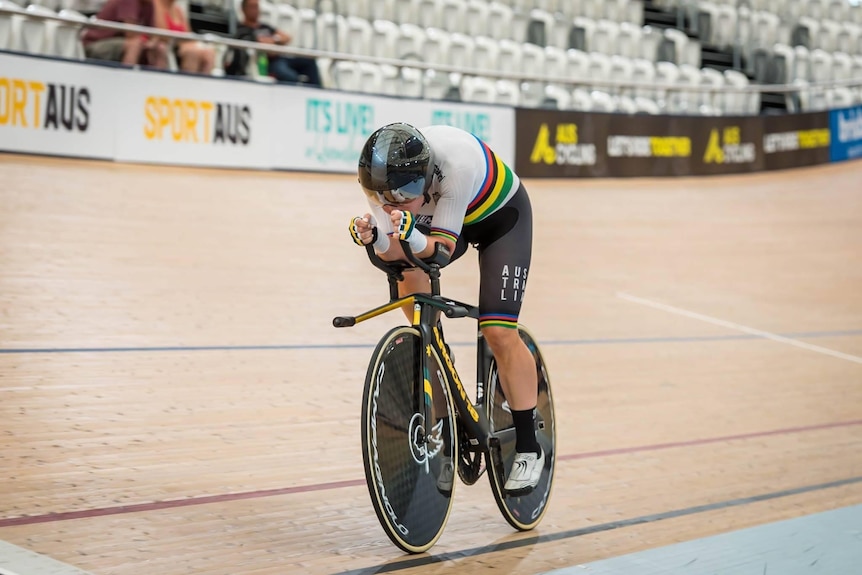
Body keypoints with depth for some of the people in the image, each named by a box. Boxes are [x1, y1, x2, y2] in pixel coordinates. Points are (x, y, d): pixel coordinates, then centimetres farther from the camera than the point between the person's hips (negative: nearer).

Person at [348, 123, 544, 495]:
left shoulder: (458, 162, -42)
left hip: (501, 216, -5)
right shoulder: (379, 176, -29)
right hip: (437, 216, 5)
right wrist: (373, 239, -47)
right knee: (410, 274, -25)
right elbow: (393, 253, -26)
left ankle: (528, 447, -2)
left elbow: (443, 248, -36)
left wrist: (412, 236, -55)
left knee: (499, 332, -14)